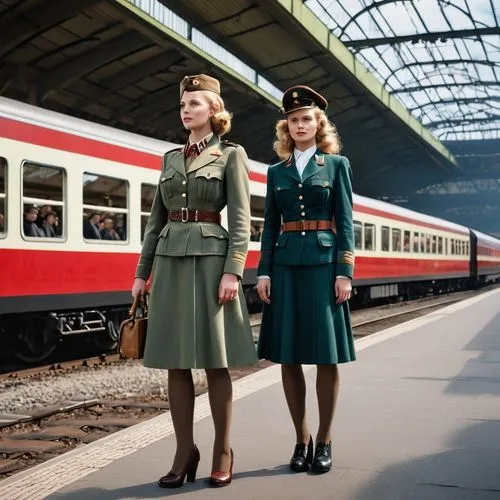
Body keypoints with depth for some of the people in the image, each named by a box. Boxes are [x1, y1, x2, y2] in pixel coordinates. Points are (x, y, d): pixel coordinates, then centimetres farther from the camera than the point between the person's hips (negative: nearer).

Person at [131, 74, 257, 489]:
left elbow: (240, 218, -5)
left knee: (214, 360, -2)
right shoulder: (171, 158, 17)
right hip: (170, 260, 5)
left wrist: (233, 271, -15)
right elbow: (157, 218, 17)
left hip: (210, 257, -5)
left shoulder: (231, 154, 3)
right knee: (176, 361, 4)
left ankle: (223, 451, 10)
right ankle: (185, 451, 13)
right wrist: (142, 271, 12)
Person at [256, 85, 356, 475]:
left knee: (326, 355, -1)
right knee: (288, 355, 2)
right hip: (285, 264, 3)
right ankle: (302, 439, 15)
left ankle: (325, 441, 11)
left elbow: (345, 222, 1)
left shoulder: (336, 164, 6)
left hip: (323, 263, -2)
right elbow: (270, 226, 10)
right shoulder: (277, 171, 13)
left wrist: (344, 272, -8)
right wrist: (263, 271, 0)